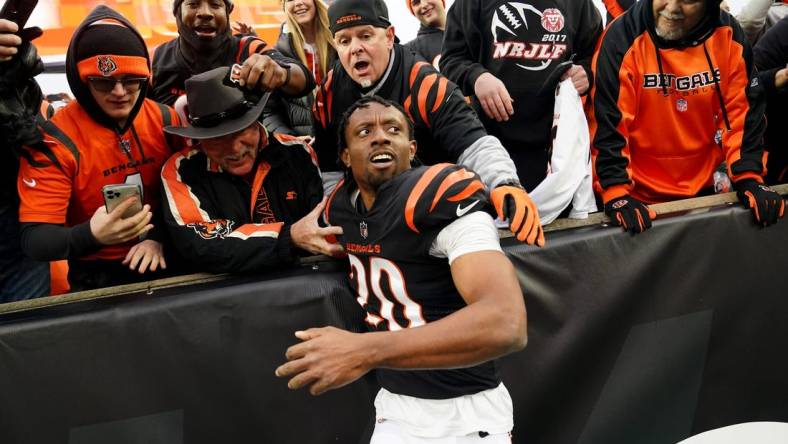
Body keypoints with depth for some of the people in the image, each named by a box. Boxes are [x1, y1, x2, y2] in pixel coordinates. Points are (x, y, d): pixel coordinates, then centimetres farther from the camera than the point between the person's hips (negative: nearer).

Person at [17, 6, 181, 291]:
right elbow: (35, 239, -15)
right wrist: (91, 236, -33)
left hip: (164, 261, 4)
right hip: (97, 277, -3)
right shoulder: (55, 139, -12)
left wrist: (159, 235, -8)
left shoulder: (165, 120, 1)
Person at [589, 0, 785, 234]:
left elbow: (742, 112, -2)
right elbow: (607, 120, -20)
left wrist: (748, 178, -8)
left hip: (703, 189, 4)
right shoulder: (622, 37, -18)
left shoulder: (728, 36, -8)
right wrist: (616, 191, -24)